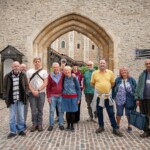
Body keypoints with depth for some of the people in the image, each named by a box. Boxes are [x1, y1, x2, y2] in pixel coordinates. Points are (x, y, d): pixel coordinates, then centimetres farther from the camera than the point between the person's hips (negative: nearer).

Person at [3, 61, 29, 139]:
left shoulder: (23, 75, 2)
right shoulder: (8, 76, -1)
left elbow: (26, 85, 8)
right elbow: (5, 88, 4)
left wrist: (25, 94, -4)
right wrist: (5, 97, -3)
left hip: (21, 99, 1)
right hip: (12, 99, 0)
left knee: (21, 115, 10)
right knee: (12, 116, 7)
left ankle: (21, 130, 24)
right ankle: (13, 131, 21)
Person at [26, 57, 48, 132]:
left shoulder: (44, 72, 4)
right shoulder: (29, 71, 6)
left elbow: (45, 83, -3)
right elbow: (27, 83, 1)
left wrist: (38, 90, -11)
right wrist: (33, 91, -11)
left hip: (41, 93, 0)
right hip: (32, 93, 0)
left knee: (40, 109, 5)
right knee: (33, 110, 2)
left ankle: (40, 124, 16)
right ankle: (34, 124, 14)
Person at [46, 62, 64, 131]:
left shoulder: (62, 75, 0)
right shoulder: (50, 76, 0)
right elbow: (48, 87, 2)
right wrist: (48, 97, -2)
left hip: (60, 96, 1)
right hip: (52, 96, 0)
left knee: (60, 111, 8)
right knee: (51, 111, 5)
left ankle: (61, 124, 21)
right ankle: (51, 125, 17)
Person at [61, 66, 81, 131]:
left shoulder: (74, 78, -4)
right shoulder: (63, 79, 1)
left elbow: (78, 89, 0)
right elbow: (62, 88, 9)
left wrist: (78, 98, -3)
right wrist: (62, 96, 2)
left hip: (73, 97, -1)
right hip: (66, 97, 1)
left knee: (73, 112, 6)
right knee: (67, 112, 8)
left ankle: (72, 125, 20)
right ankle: (68, 125, 24)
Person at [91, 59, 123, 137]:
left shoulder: (110, 72, -1)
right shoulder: (95, 73, -3)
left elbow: (112, 83, 10)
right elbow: (92, 83, 6)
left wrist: (107, 88, 9)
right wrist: (98, 88, 6)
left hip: (108, 95, 0)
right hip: (99, 96, 1)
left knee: (111, 113, 4)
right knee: (99, 112, 11)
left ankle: (115, 128, 15)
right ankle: (101, 127, 29)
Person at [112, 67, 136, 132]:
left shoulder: (132, 80, 0)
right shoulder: (117, 80, 1)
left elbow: (136, 89, 1)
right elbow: (113, 89, 4)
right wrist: (114, 97, 0)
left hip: (129, 100, 0)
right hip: (119, 100, 0)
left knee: (129, 114, 11)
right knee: (119, 113, 10)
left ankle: (129, 126, 30)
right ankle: (117, 125, 30)